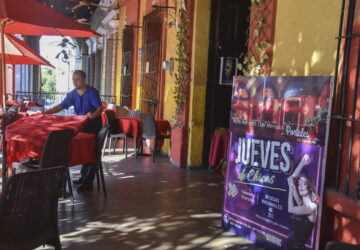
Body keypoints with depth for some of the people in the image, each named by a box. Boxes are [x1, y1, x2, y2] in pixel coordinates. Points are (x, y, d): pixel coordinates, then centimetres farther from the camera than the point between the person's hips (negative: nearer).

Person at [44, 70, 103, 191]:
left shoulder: (92, 92, -15)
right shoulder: (73, 94, 5)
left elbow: (100, 108, -24)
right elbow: (60, 106, 4)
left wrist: (93, 115, -46)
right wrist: (45, 113, -7)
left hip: (93, 125, -7)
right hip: (81, 125, 7)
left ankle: (88, 182, -1)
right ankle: (83, 177, 26)